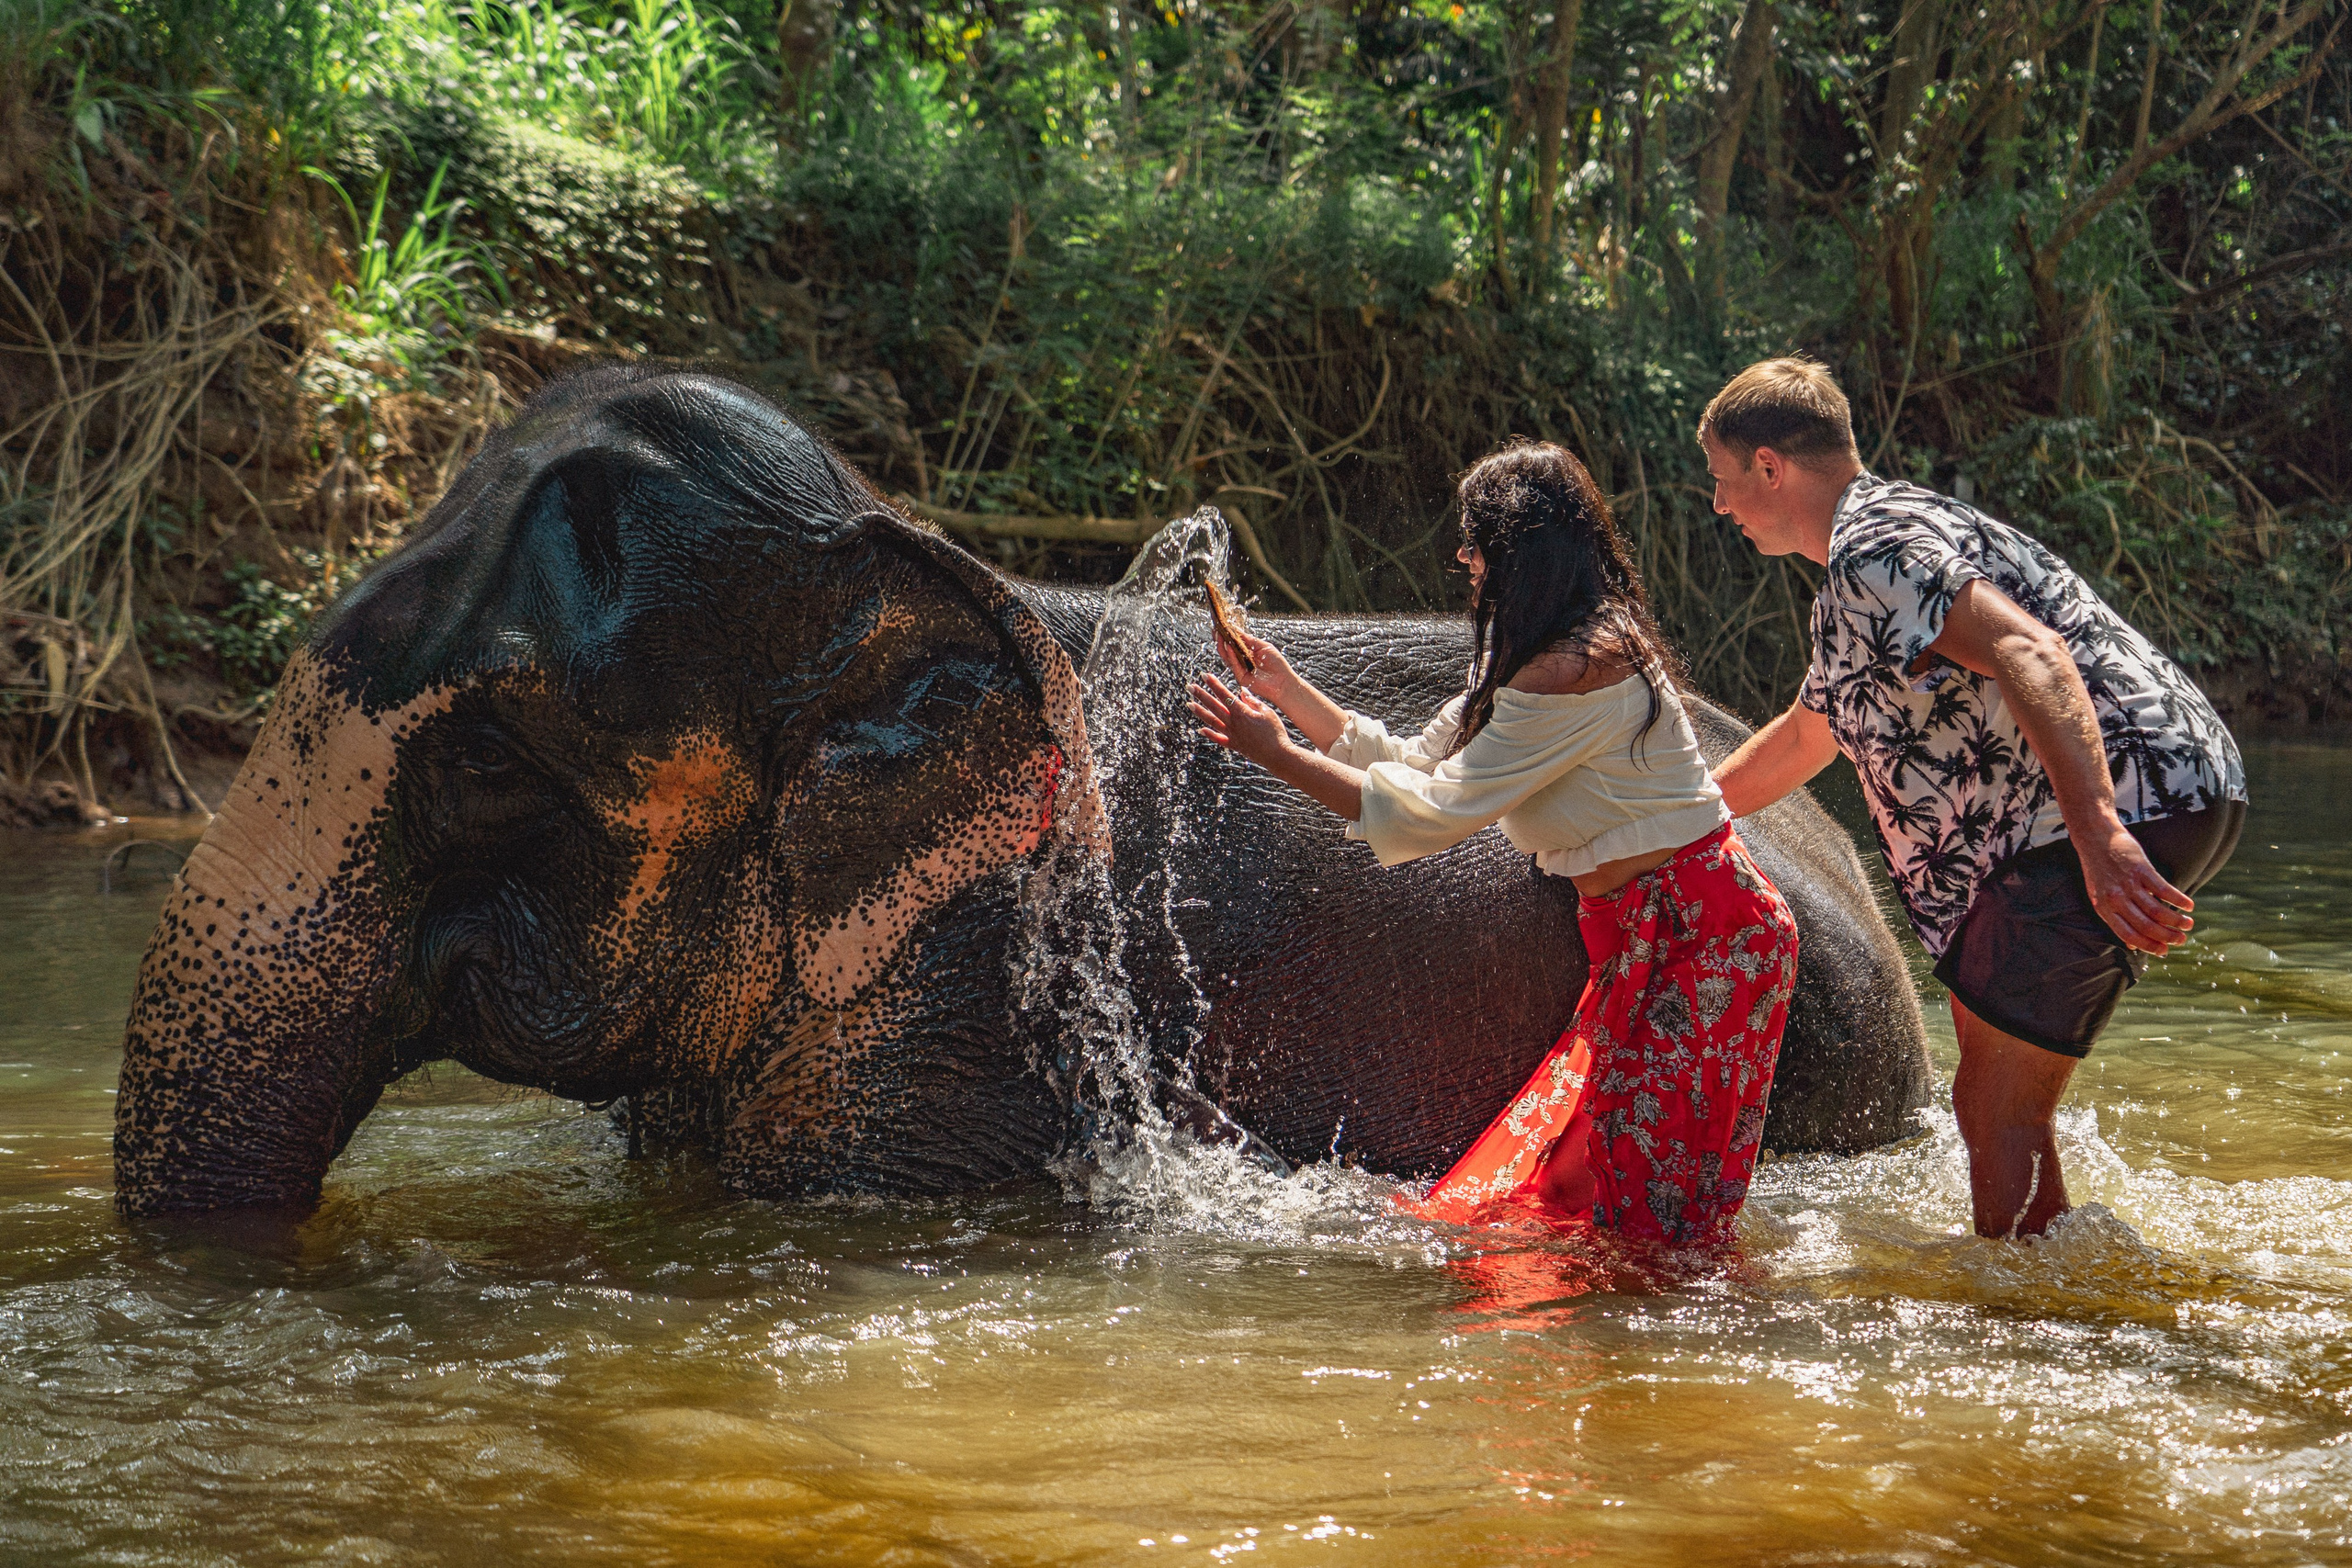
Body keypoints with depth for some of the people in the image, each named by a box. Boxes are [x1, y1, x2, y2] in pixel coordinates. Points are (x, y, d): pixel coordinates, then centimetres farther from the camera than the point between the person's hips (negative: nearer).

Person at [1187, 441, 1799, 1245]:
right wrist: (1289, 692, 10)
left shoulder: (1579, 670, -22)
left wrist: (1276, 753, -14)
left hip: (1701, 936, -10)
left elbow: (1433, 812, -20)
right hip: (1643, 936, 10)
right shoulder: (1549, 655, 12)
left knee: (1653, 1219, -6)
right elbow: (1421, 764, 16)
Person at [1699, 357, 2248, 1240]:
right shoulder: (1868, 561, 26)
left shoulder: (1874, 549, -10)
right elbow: (1802, 738, 41)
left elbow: (2030, 658, -26)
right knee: (1999, 1098, 19)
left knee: (1996, 1109, -6)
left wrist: (2100, 836, -36)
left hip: (2125, 801, -11)